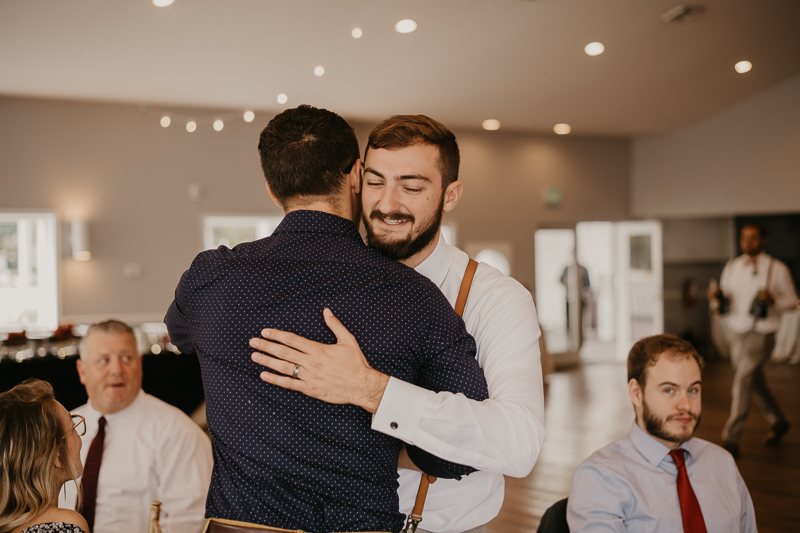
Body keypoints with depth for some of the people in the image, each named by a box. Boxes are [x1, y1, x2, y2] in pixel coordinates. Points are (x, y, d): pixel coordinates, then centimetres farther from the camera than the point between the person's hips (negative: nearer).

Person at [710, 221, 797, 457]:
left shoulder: (777, 269, -4)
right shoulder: (732, 267, 8)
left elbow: (792, 300, 1)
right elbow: (726, 295, 13)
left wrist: (773, 300, -19)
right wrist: (716, 297, -10)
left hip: (761, 334, -5)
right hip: (737, 332, 5)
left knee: (743, 381, -15)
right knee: (754, 382, 16)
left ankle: (731, 439, -12)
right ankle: (779, 422, 40)